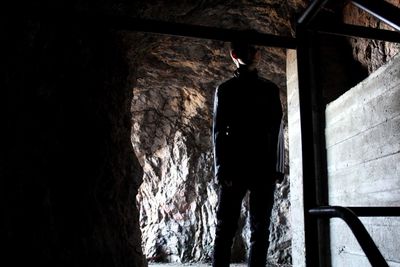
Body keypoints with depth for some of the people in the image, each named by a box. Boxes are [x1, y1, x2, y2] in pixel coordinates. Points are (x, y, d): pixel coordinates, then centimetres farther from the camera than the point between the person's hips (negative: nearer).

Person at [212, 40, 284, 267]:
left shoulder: (270, 90, 13)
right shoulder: (225, 90, 10)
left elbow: (276, 130, 7)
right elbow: (219, 132, 2)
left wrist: (277, 167, -3)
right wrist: (222, 169, -9)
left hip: (264, 169, 2)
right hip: (234, 169, -1)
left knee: (260, 230, 3)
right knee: (226, 229, -1)